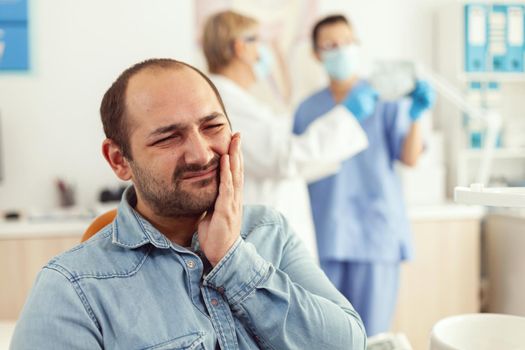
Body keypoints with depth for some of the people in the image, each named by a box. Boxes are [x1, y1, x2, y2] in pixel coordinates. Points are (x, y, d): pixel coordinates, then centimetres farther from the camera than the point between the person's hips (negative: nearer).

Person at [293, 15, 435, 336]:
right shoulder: (307, 109, 9)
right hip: (323, 236, 2)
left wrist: (415, 116, -24)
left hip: (375, 231, -2)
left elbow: (410, 158, -9)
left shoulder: (387, 99, 1)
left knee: (370, 336, 2)